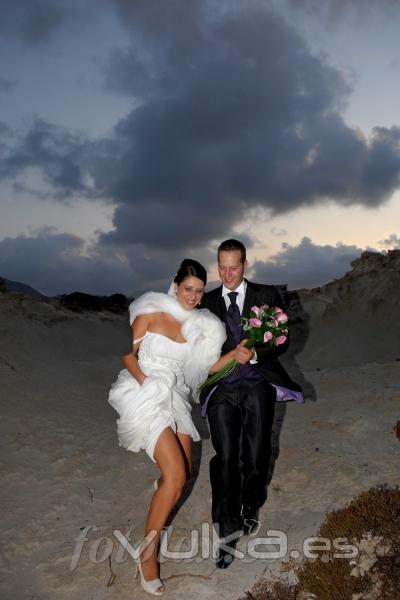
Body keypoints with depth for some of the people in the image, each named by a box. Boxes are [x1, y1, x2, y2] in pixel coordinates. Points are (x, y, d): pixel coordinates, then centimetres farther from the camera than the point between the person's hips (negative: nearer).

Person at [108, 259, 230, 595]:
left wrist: (236, 354, -7)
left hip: (176, 399, 6)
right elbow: (128, 352, -4)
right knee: (176, 476, -16)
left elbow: (207, 367, 6)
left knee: (182, 475, 10)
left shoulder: (200, 325, 6)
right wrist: (143, 380, -19)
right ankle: (147, 554, 1)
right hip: (146, 397, -6)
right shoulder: (151, 312, -8)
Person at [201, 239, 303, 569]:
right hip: (222, 387, 1)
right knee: (225, 458, -4)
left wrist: (255, 354, -16)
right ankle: (229, 532, 10)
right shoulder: (207, 302, 9)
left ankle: (251, 506, 37)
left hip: (258, 384, 0)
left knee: (256, 457, 6)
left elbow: (282, 341, 0)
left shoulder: (267, 295, 5)